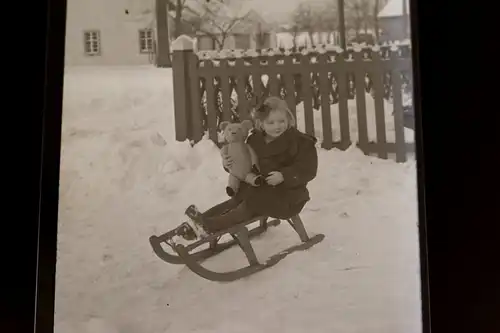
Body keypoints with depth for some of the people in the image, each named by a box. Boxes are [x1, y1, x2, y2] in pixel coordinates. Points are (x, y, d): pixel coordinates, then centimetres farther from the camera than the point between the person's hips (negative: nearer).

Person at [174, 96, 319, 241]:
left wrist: (283, 176, -31)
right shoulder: (255, 140, 6)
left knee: (251, 204, -26)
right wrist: (229, 163, -6)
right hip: (260, 188, 6)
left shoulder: (301, 142, -10)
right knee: (236, 201, -15)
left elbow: (308, 170, -17)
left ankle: (208, 225, -34)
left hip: (286, 193, -6)